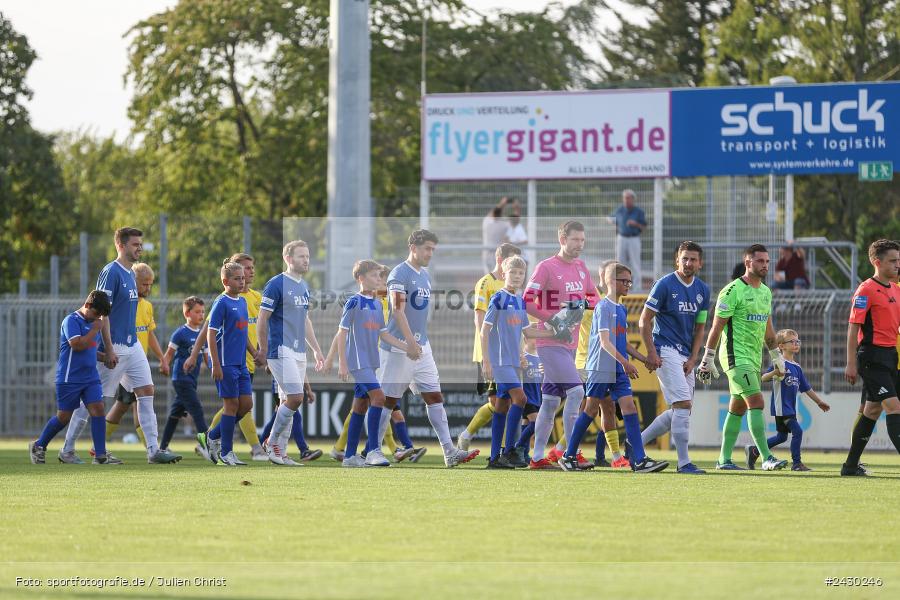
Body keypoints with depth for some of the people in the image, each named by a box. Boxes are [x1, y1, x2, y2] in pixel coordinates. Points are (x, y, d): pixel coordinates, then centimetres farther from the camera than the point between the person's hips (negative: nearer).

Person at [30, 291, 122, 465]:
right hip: (69, 378, -7)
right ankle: (38, 446, 21)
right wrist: (95, 329, -18)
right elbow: (77, 344, -26)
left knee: (97, 409, -7)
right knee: (64, 416, 2)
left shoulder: (93, 323, 14)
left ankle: (101, 455, -8)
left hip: (91, 377, 7)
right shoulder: (72, 321, -12)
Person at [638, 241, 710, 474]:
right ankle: (684, 462, -14)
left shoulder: (703, 290, 10)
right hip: (665, 351, -8)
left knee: (679, 411, 9)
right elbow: (644, 321, -6)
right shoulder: (664, 285, -8)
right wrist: (651, 353, -14)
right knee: (683, 404, -16)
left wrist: (693, 359, 2)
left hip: (685, 355, 8)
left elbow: (699, 328, 14)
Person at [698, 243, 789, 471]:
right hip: (736, 356, -8)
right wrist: (707, 359, -11)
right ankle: (767, 458, -20)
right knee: (756, 402, -16)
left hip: (754, 358, 8)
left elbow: (768, 330, 24)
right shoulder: (733, 291, -11)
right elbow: (716, 327, -10)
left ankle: (724, 459, 17)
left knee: (737, 408, 11)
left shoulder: (766, 292, 14)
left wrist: (777, 357, 24)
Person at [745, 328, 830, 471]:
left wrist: (819, 401, 24)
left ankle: (754, 451, 27)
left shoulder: (797, 367, 14)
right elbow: (763, 378, -20)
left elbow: (806, 388, 22)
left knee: (782, 437, 15)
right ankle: (796, 463, -4)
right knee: (797, 431, -13)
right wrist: (775, 372, -39)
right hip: (781, 407, -9)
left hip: (790, 408, 9)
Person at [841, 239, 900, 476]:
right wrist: (851, 363, -16)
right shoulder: (866, 290, -10)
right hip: (872, 356, -9)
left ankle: (851, 465, 21)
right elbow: (853, 327, -12)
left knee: (873, 410, 12)